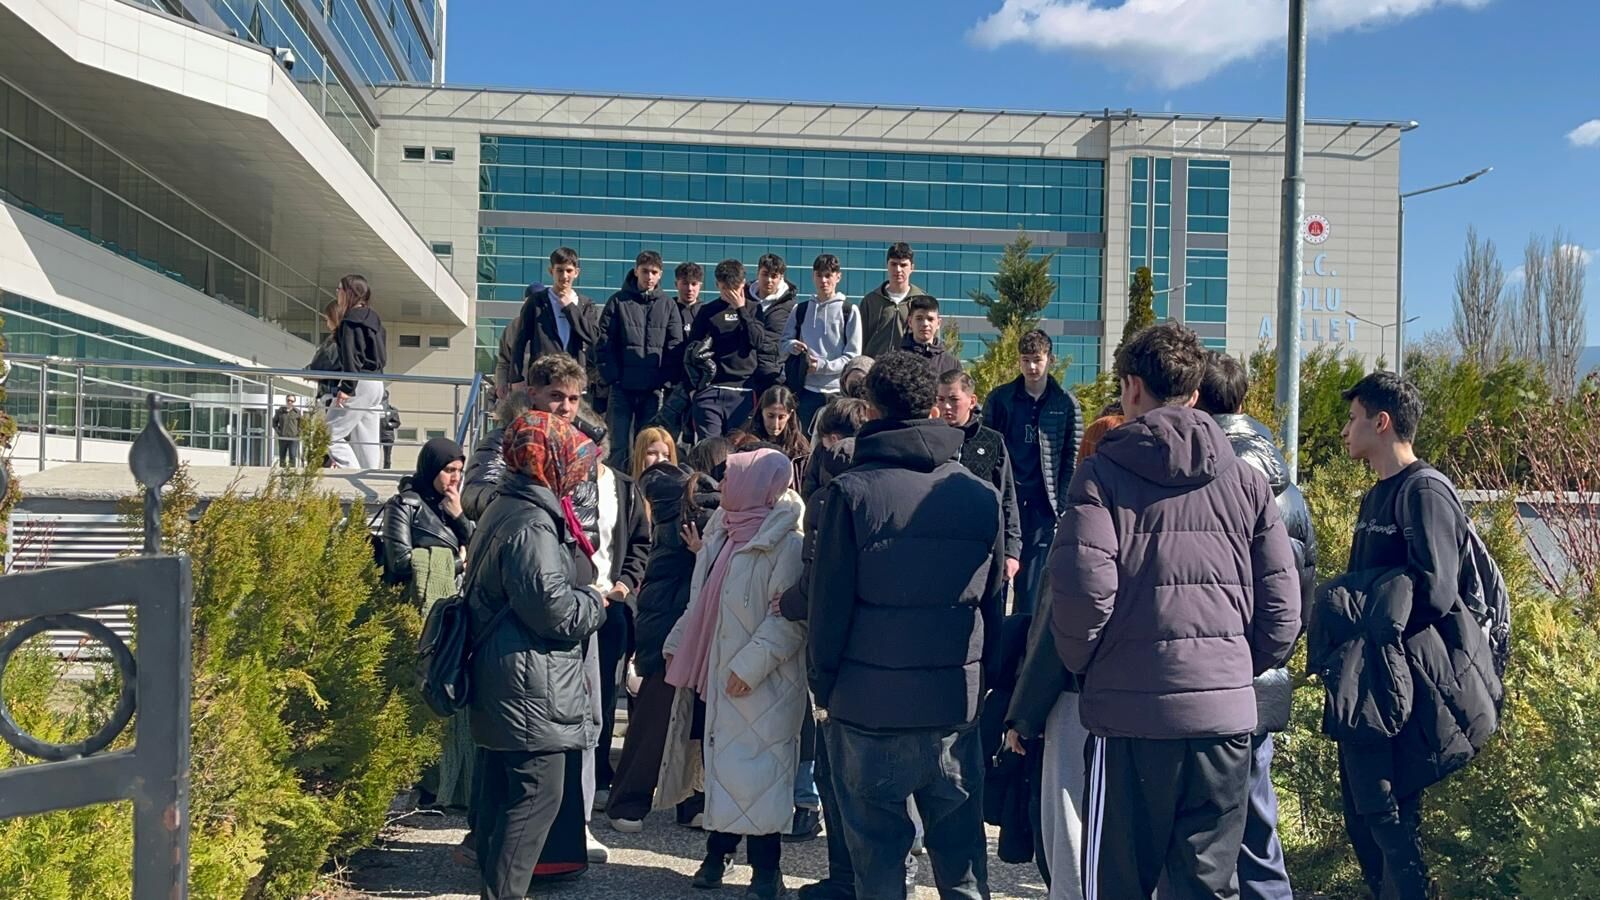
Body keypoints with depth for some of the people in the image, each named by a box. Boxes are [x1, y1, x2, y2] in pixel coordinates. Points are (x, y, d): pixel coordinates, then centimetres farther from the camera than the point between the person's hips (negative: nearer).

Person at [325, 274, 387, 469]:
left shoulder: (351, 320, -8)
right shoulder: (373, 318, 18)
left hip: (359, 383, -9)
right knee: (366, 442, 9)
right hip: (376, 383, 9)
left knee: (330, 435, -6)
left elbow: (351, 356, -18)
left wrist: (347, 387, -22)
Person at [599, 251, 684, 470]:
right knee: (620, 446, -2)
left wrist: (666, 378, -4)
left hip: (654, 388, 2)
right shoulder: (618, 301, 3)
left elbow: (675, 346, 5)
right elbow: (604, 342, -1)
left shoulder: (668, 305, 9)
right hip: (622, 386, -2)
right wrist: (611, 375, -9)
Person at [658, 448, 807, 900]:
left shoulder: (786, 542, -15)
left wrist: (750, 665, -25)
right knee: (718, 766, 14)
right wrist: (678, 644, 16)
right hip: (710, 673, 8)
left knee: (754, 774, 0)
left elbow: (791, 616, -20)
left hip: (757, 686, -8)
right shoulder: (722, 531, 13)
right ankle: (717, 852, 29)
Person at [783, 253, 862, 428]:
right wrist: (793, 345, -8)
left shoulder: (849, 310, 2)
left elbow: (853, 355, -2)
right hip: (808, 389, 3)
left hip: (839, 390, -3)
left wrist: (823, 365, -14)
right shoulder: (801, 310, 13)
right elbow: (786, 340, 16)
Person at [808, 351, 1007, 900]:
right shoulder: (982, 495, 3)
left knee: (878, 853, 8)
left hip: (867, 705, -3)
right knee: (961, 851, 13)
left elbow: (829, 602, -6)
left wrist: (824, 688, 4)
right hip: (957, 705, 3)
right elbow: (994, 603, 7)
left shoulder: (851, 491, -7)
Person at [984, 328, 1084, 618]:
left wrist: (1063, 502, -1)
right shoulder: (999, 398, 5)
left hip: (1042, 502, 0)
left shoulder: (1066, 403, 5)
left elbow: (1073, 456, 6)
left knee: (1032, 581, 4)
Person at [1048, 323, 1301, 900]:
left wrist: (1084, 663, 2)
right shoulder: (1246, 481, 7)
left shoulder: (1104, 473, -5)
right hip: (1225, 713, 3)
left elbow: (1082, 588, -16)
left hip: (1130, 710, -3)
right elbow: (1282, 605, 4)